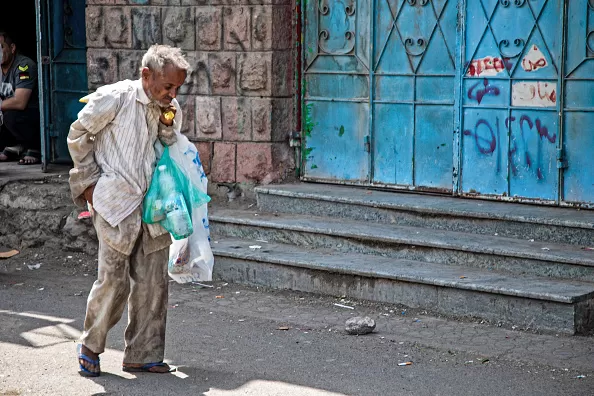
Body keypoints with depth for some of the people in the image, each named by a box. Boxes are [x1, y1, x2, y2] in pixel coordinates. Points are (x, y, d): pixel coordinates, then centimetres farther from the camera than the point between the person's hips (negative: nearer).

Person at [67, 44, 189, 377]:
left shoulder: (172, 110, 9)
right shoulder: (115, 98, -9)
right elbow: (78, 135, -1)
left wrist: (168, 128, -2)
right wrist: (90, 182, 0)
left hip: (153, 206, 6)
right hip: (116, 203, -6)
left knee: (153, 282, 4)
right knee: (114, 280, -6)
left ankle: (143, 355, 16)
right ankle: (90, 346, 16)